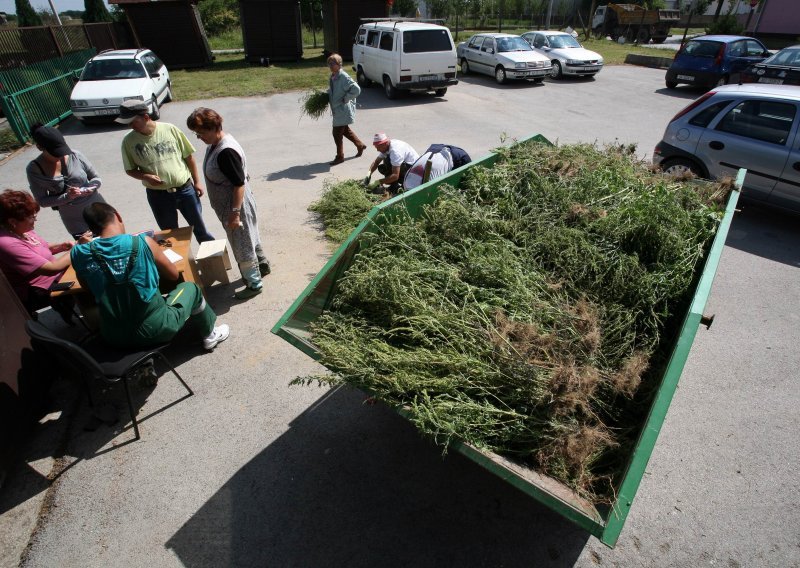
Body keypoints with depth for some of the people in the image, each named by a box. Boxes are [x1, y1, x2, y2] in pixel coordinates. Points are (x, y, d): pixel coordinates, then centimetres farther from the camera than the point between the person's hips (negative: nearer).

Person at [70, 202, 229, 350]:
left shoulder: (79, 254, -7)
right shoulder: (142, 242, -15)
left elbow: (88, 286, 14)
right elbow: (173, 275, 0)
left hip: (114, 337, 4)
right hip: (155, 329, -3)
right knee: (190, 287, 22)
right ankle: (209, 335, 37)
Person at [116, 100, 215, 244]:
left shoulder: (170, 129, -9)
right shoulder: (129, 141, -6)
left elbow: (188, 156, -1)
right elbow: (130, 170, 4)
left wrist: (196, 182, 1)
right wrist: (145, 177, -18)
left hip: (185, 189, -1)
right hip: (158, 195, 1)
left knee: (200, 228, 13)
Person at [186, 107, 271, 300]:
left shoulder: (226, 152, -28)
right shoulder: (216, 143, 3)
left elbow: (239, 184, -27)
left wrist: (235, 212, -25)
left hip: (235, 205, -10)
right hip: (228, 204, 10)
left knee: (242, 244, 3)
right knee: (249, 237, 24)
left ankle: (254, 283, 18)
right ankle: (262, 265, 44)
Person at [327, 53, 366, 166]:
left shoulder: (344, 77, -20)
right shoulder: (332, 76, 7)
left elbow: (356, 89, -28)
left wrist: (345, 99, -22)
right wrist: (325, 96, 5)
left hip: (343, 110, -9)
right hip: (337, 109, 9)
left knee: (337, 133, -3)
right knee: (345, 130, 22)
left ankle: (340, 157, 13)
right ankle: (360, 145, 41)